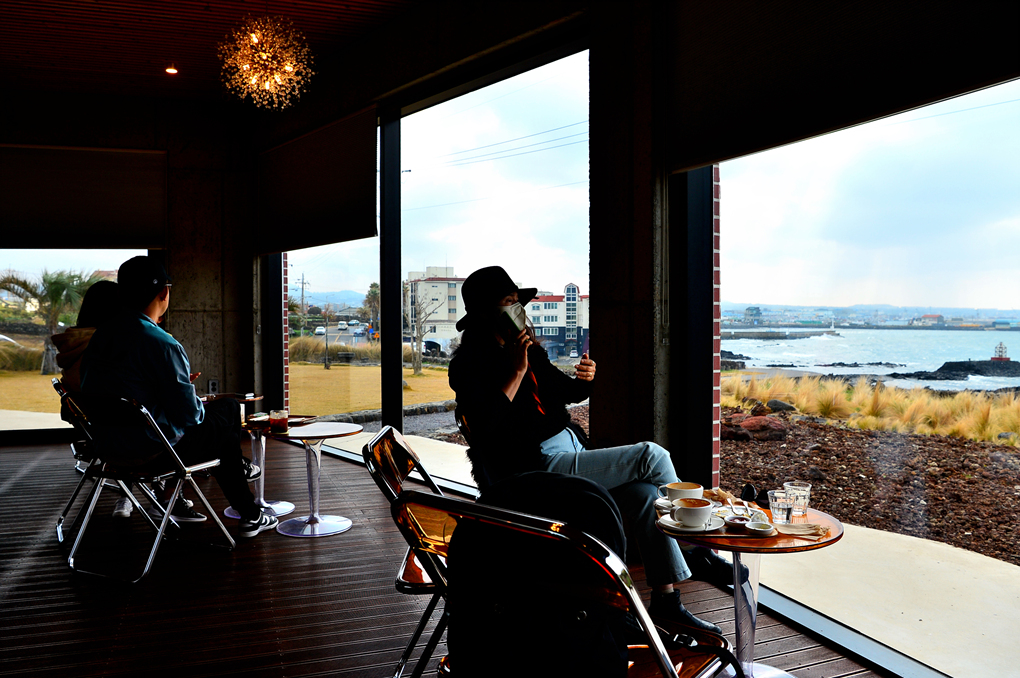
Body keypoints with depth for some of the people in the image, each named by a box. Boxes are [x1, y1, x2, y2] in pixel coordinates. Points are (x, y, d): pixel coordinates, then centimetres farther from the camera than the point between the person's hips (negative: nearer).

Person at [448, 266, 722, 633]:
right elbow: (485, 426, -22)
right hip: (539, 468, -8)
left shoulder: (529, 352, 16)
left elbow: (570, 392, 24)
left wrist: (587, 378, 1)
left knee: (646, 494, -12)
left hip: (571, 457, 8)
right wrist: (516, 372, -19)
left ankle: (666, 599, -1)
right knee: (652, 457, -13)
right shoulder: (467, 367, -8)